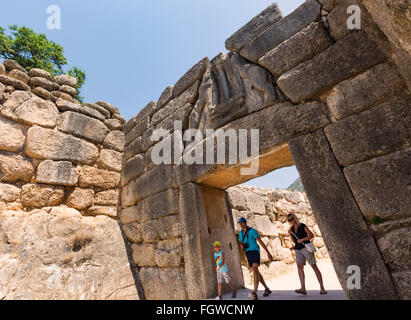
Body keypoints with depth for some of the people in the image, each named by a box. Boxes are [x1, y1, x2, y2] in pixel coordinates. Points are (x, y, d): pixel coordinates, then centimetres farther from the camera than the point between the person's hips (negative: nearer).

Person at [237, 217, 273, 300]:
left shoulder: (252, 231, -6)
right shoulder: (241, 233, 12)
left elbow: (260, 242, -7)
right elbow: (241, 243, 21)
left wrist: (268, 252, -9)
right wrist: (242, 246, -4)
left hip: (255, 251, -7)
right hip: (248, 253, 7)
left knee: (255, 270, -24)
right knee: (256, 272, 12)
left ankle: (255, 293, -34)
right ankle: (267, 289, 29)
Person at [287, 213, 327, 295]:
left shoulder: (302, 226, -8)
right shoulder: (292, 228, 10)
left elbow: (312, 235, -9)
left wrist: (302, 239, -18)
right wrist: (290, 234, -3)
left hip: (306, 247, -5)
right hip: (298, 249, 5)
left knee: (314, 266, 0)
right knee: (299, 266, -10)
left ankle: (322, 288, 10)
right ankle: (303, 288, -15)